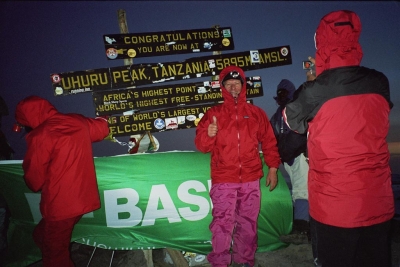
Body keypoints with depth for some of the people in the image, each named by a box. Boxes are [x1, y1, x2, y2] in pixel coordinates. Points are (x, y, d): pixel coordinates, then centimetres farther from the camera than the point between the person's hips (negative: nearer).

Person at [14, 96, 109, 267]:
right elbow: (101, 128, 22)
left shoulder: (40, 136, -19)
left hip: (60, 205, -7)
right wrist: (103, 121, 45)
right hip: (82, 197, 8)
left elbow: (34, 180, -10)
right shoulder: (78, 122, 0)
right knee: (42, 236, 27)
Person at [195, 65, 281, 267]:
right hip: (223, 179, -2)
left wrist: (272, 168, 6)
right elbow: (201, 145, -2)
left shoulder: (256, 113, 9)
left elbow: (269, 142, 11)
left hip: (250, 179, 2)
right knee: (222, 223, -1)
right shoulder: (213, 113, 4)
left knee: (248, 222, 12)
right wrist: (208, 134, -23)